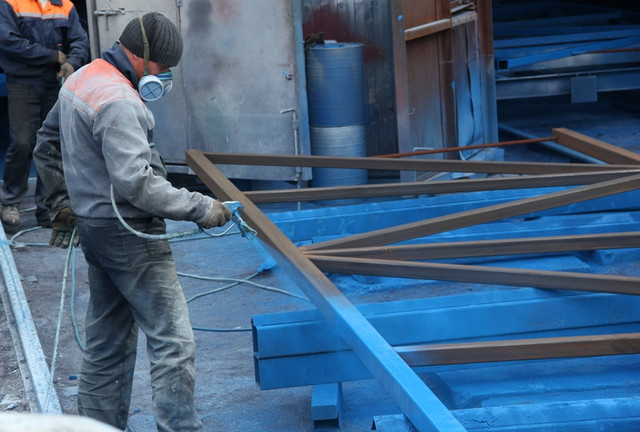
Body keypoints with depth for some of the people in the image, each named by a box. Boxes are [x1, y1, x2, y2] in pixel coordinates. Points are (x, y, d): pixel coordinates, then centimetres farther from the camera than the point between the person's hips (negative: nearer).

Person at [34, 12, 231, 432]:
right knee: (174, 341, -8)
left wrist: (63, 202, 26)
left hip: (95, 226, 10)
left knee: (107, 345, 16)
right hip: (130, 234, -10)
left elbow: (48, 146, 23)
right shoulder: (118, 102, -20)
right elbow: (136, 183, -27)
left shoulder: (80, 81, 12)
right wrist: (201, 208, -21)